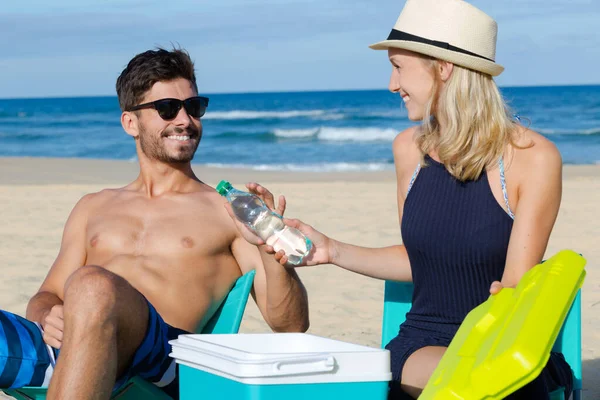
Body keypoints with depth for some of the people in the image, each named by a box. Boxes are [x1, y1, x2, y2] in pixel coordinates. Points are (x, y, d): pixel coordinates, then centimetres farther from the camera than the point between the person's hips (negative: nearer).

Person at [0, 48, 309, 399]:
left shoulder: (229, 213, 19)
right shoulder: (94, 208, 31)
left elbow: (293, 325, 11)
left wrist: (269, 247, -8)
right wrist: (47, 316, 1)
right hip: (59, 345, 4)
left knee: (90, 285, -39)